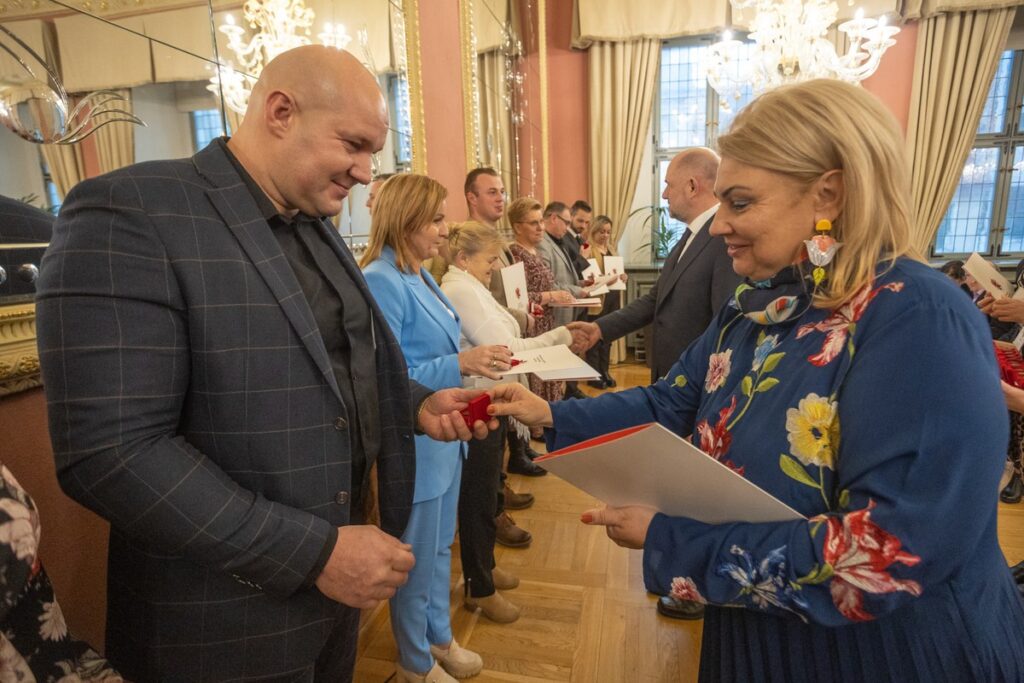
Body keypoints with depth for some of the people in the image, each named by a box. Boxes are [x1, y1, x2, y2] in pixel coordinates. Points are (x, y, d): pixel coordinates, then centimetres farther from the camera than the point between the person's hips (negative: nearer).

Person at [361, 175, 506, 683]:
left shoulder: (419, 275, 6)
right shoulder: (381, 282, -21)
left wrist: (472, 359, 0)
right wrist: (460, 364, -27)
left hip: (443, 434, 9)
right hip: (414, 445, -9)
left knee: (440, 549, 24)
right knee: (417, 560, 12)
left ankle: (439, 638, 45)